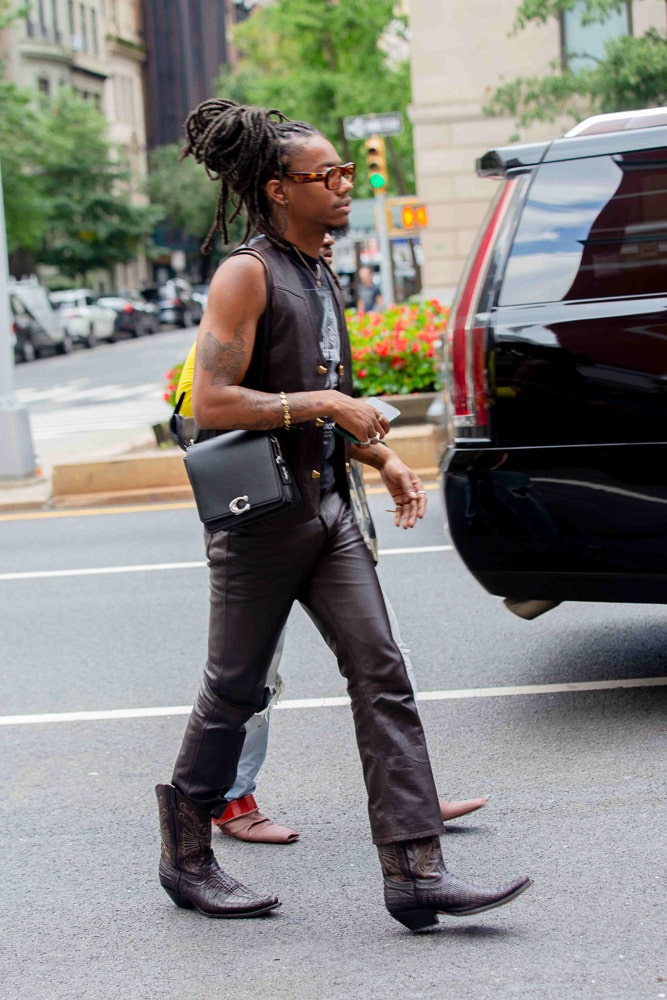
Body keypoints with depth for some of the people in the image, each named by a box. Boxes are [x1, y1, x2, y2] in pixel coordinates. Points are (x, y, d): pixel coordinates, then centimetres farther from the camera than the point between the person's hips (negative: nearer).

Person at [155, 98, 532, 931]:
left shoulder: (320, 277, 15)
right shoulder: (246, 275, -11)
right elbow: (210, 403, -20)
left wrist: (382, 459, 11)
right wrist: (325, 405, -20)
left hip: (327, 510, 8)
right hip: (259, 514, -8)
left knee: (381, 675, -2)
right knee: (234, 691, 5)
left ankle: (415, 872, -3)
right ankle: (185, 859, 24)